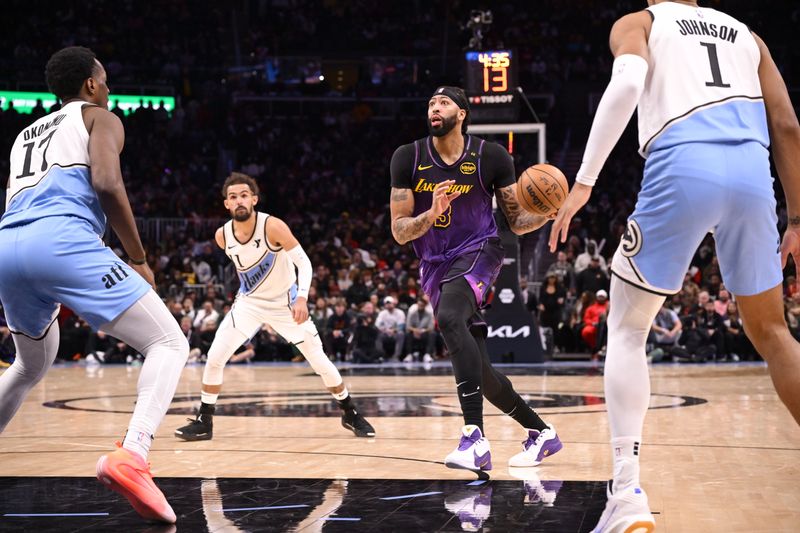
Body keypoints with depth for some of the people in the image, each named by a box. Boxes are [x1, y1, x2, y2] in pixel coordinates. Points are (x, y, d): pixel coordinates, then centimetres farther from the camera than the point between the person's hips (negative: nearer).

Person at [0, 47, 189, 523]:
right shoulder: (100, 118, 15)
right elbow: (106, 183, -5)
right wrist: (139, 260, 2)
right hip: (61, 240, -7)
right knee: (170, 343, -2)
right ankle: (132, 454, -26)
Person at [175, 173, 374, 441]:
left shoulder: (273, 226, -26)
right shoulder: (222, 235, -12)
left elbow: (304, 261, -24)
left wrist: (302, 298, -37)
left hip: (286, 302, -3)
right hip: (249, 302, 3)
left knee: (320, 361, 0)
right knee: (215, 357, -11)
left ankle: (350, 413, 20)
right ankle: (204, 421, 2)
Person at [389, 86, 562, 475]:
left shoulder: (490, 157, -6)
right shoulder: (408, 158, -3)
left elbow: (517, 222, 1)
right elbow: (399, 231, -4)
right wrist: (432, 213, -24)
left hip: (478, 253, -4)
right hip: (435, 266, 4)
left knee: (450, 318, -36)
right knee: (481, 374, 5)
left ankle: (475, 437, -40)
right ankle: (541, 433, 28)